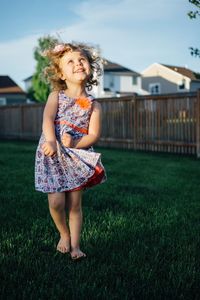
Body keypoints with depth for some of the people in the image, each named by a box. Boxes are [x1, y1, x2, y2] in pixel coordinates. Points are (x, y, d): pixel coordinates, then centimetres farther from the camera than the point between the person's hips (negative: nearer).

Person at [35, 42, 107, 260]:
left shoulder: (93, 105, 3)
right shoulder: (56, 96, 4)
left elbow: (94, 135, -5)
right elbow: (48, 118, -12)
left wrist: (74, 143, -22)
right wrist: (51, 141, -30)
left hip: (78, 157, 1)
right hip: (52, 155, 0)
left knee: (75, 204, 4)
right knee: (56, 202, -6)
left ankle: (75, 245, 17)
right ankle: (64, 235, 22)